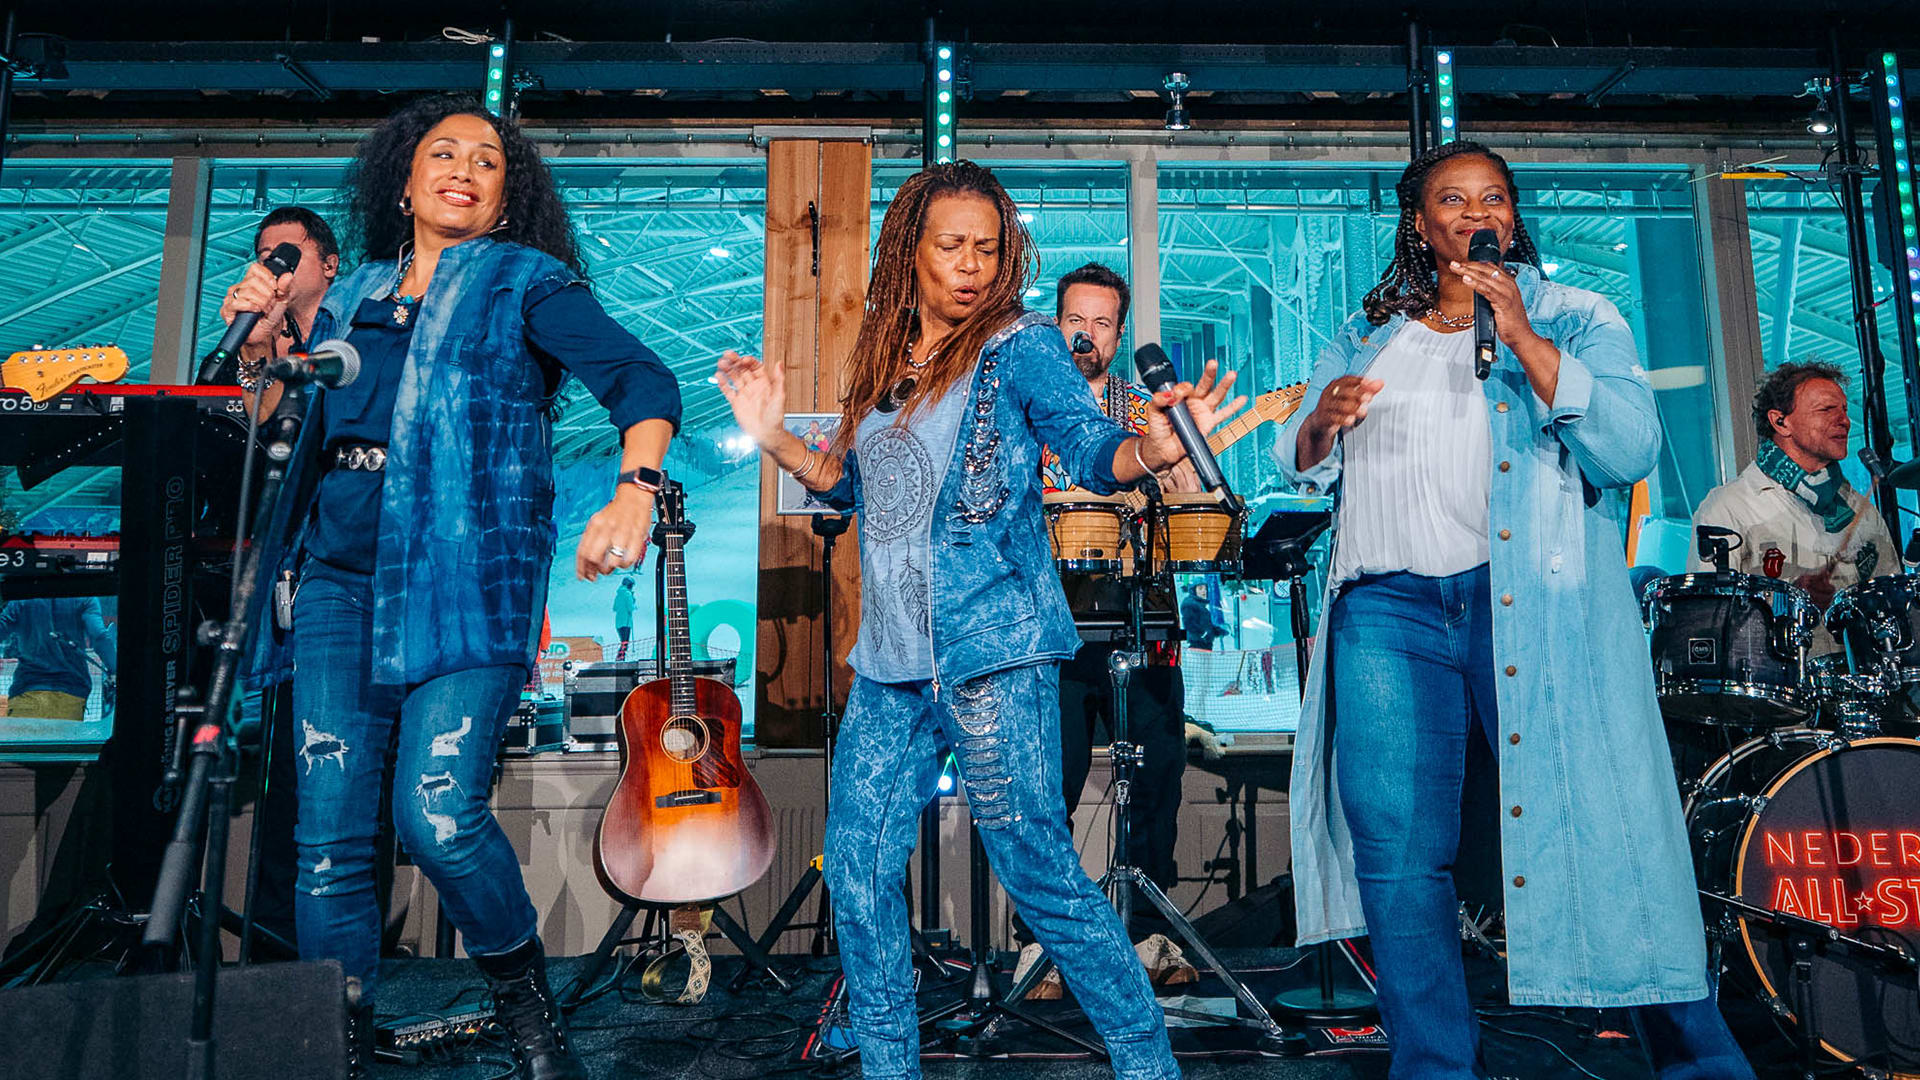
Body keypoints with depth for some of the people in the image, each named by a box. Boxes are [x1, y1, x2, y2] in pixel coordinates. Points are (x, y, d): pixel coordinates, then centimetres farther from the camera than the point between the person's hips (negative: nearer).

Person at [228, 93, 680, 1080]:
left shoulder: (524, 282, 5)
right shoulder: (355, 296, 20)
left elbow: (641, 379, -9)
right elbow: (295, 425, 25)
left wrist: (635, 489, -28)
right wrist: (269, 334, 8)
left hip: (462, 578, -5)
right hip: (340, 575, 5)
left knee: (438, 817, -17)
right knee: (329, 834, 2)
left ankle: (524, 1000, 10)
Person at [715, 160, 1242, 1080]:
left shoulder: (1020, 347, -2)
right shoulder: (883, 362, 14)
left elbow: (1093, 450, -13)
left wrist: (1155, 445, -33)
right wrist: (773, 437, 11)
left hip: (994, 656, -6)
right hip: (890, 664, 6)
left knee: (1038, 870, -2)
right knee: (857, 869, 9)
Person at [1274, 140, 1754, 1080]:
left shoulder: (1574, 319, 10)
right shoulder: (1365, 334, 18)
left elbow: (1630, 451, -5)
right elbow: (1302, 468, 19)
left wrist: (1521, 337, -12)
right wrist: (1322, 421, -4)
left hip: (1538, 604, -2)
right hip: (1388, 613, 3)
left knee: (1598, 841, -2)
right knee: (1396, 853, -1)